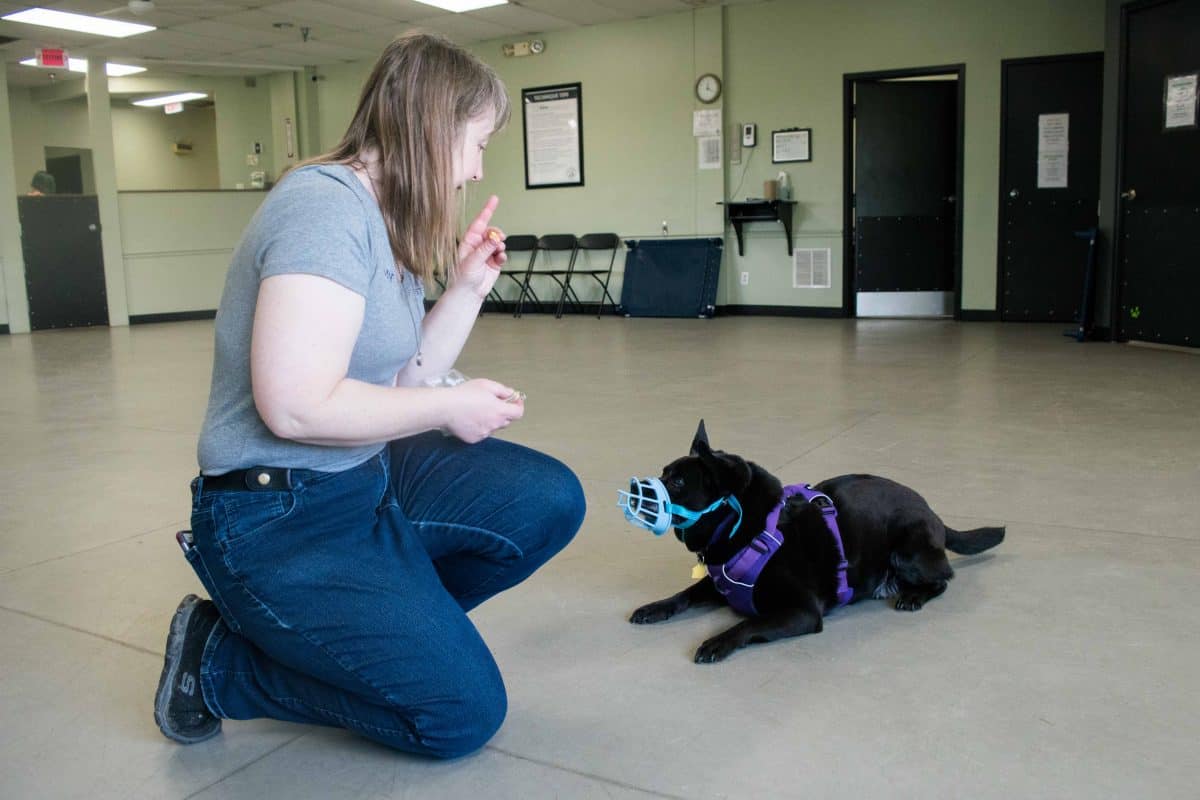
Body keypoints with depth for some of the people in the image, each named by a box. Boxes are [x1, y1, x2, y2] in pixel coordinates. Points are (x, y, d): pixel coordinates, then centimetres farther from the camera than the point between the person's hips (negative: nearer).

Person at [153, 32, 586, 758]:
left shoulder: (390, 220, 9)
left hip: (368, 476, 10)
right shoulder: (326, 208, -21)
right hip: (282, 515, -9)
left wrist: (468, 288, 2)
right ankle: (216, 660, 4)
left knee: (551, 502, 1)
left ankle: (397, 616, 11)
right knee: (463, 711, -9)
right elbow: (297, 406, -29)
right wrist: (451, 409, -18)